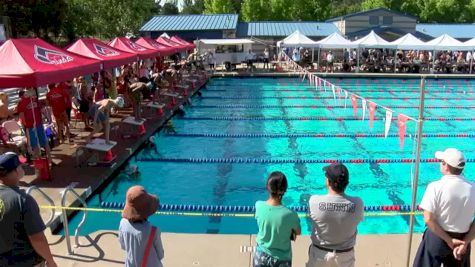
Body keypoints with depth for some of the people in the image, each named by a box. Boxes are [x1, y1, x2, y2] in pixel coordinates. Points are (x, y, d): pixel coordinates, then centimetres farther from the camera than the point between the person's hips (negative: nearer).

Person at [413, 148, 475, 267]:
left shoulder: (435, 186, -19)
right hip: (462, 238, 4)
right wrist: (465, 242, -7)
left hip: (438, 237, -4)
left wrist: (448, 240, -13)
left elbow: (428, 220, -21)